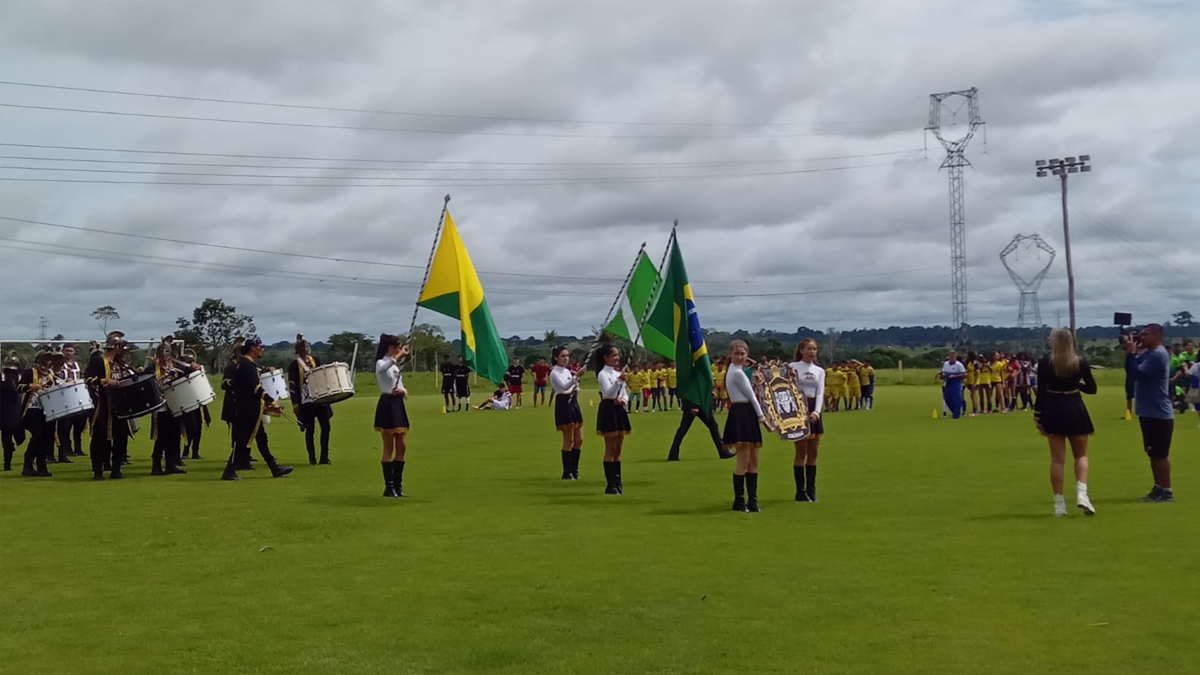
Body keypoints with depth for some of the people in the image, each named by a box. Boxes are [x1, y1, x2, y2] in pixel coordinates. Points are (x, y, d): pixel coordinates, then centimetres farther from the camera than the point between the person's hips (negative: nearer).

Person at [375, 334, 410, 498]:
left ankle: (398, 485, 14)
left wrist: (404, 391, -6)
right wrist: (400, 355, -29)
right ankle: (389, 486, 1)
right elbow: (385, 366, -35)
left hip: (398, 405, 8)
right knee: (389, 448, -4)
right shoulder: (381, 363, -8)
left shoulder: (397, 365, 18)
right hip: (387, 405, -8)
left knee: (402, 447, 7)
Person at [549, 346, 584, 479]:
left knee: (579, 439, 7)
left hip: (573, 402, 8)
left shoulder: (568, 371, 17)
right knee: (569, 440, -6)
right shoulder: (554, 373, -7)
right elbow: (563, 386, -23)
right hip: (563, 403, -8)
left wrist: (576, 389, 0)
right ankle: (567, 472, 0)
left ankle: (574, 469, 15)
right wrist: (576, 376, -34)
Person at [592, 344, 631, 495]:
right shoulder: (603, 374, -10)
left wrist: (623, 400, -8)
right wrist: (619, 380, -40)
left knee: (618, 450, 10)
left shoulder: (619, 373, 15)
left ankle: (617, 482, 14)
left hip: (619, 410, 8)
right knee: (610, 449, -6)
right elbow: (608, 392, -26)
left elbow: (625, 394, 16)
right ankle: (611, 484, -3)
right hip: (609, 410, -8)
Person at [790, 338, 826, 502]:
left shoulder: (819, 371, 12)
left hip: (814, 411, 5)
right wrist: (791, 378, -25)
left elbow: (820, 393, 2)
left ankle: (811, 490, 12)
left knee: (813, 453, 6)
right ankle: (801, 491, 2)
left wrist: (816, 412, -14)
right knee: (801, 452, -4)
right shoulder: (793, 367, -1)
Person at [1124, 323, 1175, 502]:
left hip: (1158, 414, -10)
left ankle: (1166, 491, 2)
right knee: (1154, 453, 15)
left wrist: (1131, 352, -19)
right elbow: (1132, 371, 13)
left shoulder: (1158, 355, -17)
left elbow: (1137, 373, -24)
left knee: (1160, 454, -4)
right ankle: (1159, 488, 23)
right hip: (1150, 413, 10)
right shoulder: (1148, 353, 12)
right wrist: (1132, 352, 1)